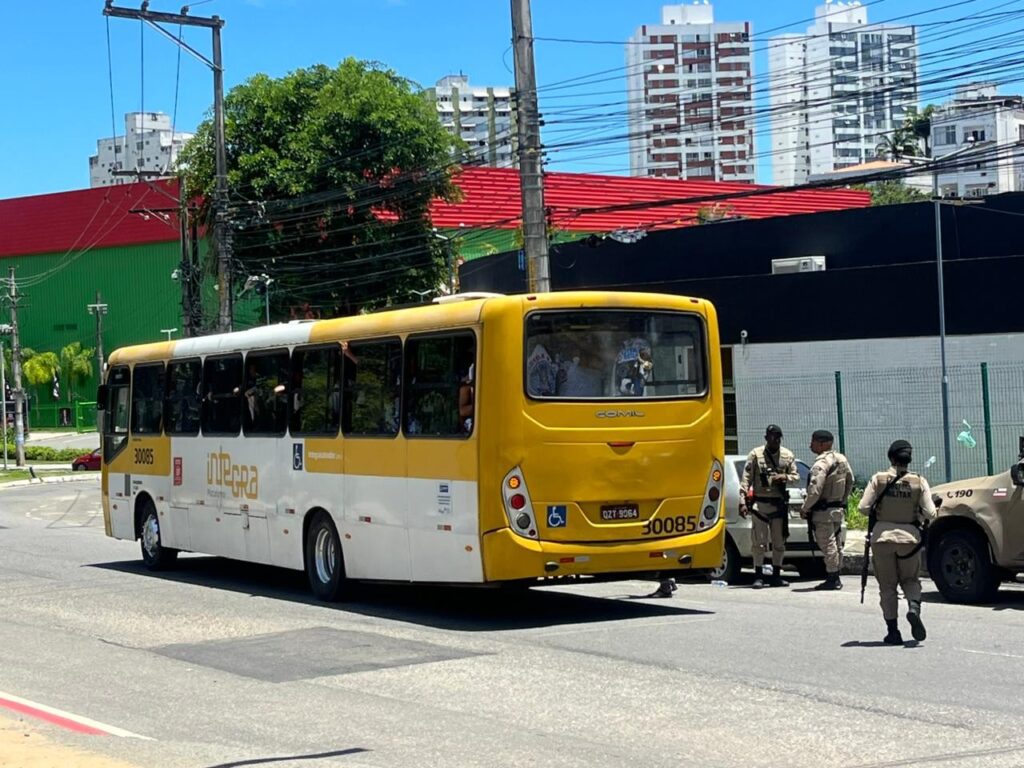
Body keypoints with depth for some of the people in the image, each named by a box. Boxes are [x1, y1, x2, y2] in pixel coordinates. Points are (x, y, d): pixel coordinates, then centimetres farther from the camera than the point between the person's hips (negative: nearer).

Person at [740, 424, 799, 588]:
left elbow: (796, 476, 10)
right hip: (760, 504, -3)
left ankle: (776, 576, 18)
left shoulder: (788, 455, 7)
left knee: (779, 542, 8)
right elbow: (746, 480, -4)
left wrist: (785, 477, -13)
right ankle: (758, 576, 3)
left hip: (779, 504, 3)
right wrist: (743, 502, -12)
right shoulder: (755, 455, -2)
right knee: (759, 542, -4)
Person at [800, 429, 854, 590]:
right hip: (838, 509, 9)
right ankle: (836, 578, 20)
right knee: (834, 544, 15)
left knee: (827, 544, -5)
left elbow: (815, 491, -24)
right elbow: (850, 482, 18)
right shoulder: (842, 459, 8)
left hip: (823, 511, -9)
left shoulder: (821, 464, -20)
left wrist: (804, 509, -12)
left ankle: (831, 579, -3)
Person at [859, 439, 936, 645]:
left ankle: (893, 631, 7)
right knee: (910, 580, 18)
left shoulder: (879, 479, -6)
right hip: (910, 537, 1)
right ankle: (914, 608, -12)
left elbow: (864, 508, -8)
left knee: (887, 585, 10)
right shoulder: (919, 482, -4)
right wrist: (919, 520, 13)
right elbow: (930, 513, -8)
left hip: (883, 536, -1)